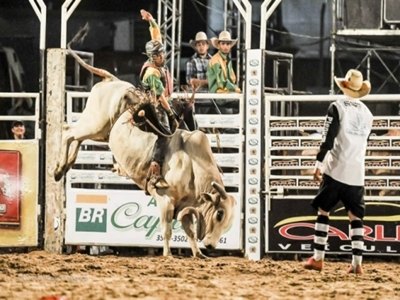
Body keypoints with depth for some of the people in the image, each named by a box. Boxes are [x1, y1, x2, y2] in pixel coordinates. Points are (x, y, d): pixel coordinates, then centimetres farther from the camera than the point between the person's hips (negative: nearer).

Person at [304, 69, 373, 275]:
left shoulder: (337, 108, -6)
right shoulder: (367, 113, 10)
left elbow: (328, 138, -12)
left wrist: (319, 163, -9)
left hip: (336, 169, -4)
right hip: (357, 173, 4)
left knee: (323, 211, 4)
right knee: (355, 215, 6)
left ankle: (318, 258, 0)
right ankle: (357, 262, -3)